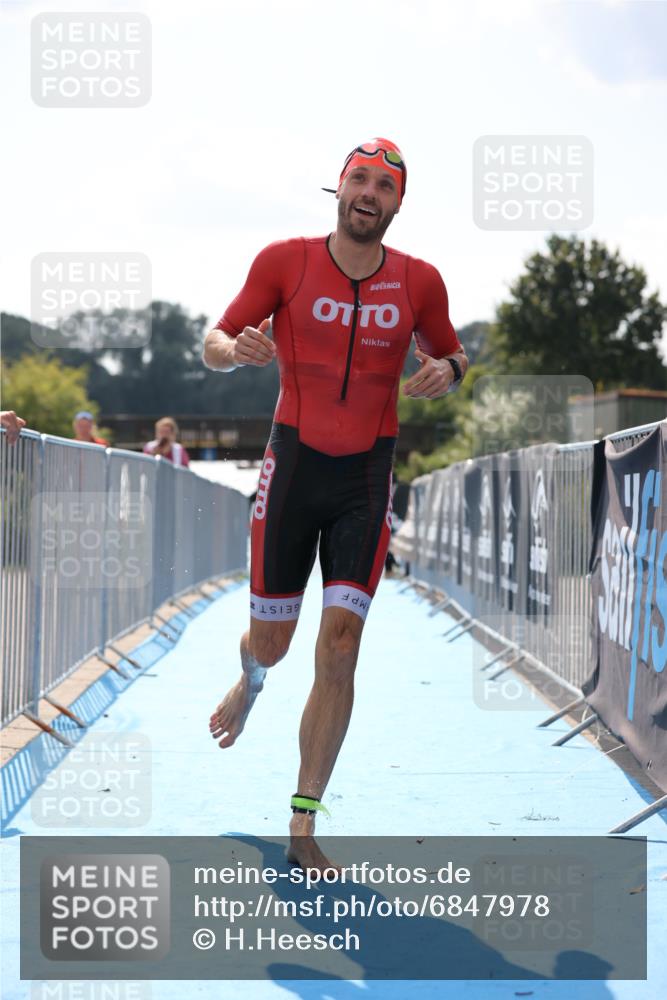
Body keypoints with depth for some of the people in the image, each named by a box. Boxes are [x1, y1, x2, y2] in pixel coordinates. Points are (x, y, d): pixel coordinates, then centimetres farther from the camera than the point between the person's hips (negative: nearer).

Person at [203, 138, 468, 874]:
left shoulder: (419, 282, 0)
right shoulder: (285, 261, -4)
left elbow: (452, 354, 17)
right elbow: (214, 345, 2)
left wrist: (447, 370, -8)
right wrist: (239, 350, -22)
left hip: (367, 480, 0)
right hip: (294, 463, 0)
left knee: (340, 646, -9)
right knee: (272, 641, 6)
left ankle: (303, 828, -3)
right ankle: (250, 685, 48)